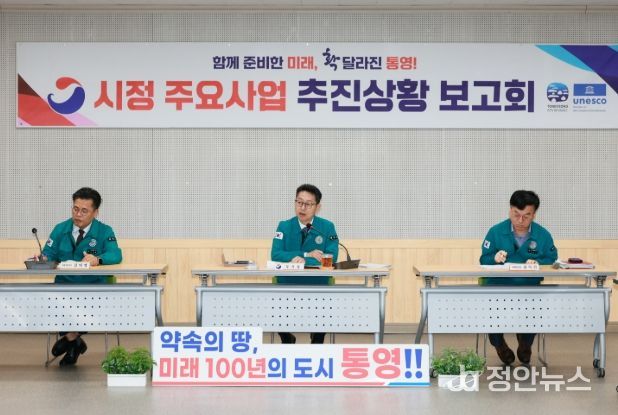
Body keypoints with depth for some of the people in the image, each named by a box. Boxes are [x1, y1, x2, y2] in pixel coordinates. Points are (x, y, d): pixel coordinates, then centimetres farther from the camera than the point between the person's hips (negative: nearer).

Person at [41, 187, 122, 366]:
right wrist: (43, 259, -23)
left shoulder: (104, 232, 0)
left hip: (94, 285, -2)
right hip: (64, 284, 2)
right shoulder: (60, 229, 9)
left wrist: (97, 259, -37)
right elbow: (49, 254, 2)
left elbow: (115, 254, -16)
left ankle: (70, 337, -1)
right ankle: (75, 341, -3)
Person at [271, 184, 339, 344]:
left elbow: (331, 257, -10)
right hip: (287, 284, 1)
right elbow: (275, 254, -7)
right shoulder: (284, 226, 5)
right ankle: (287, 339, 10)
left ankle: (317, 341, 4)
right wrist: (307, 254, -15)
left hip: (318, 285, -1)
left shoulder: (327, 227, 1)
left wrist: (304, 261, -22)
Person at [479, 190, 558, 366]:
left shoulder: (543, 235, 7)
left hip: (530, 286, 1)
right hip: (498, 284, 0)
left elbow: (552, 259, 7)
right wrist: (495, 259, -18)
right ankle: (499, 344, 3)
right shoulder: (496, 232, 4)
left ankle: (525, 344, 4)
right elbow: (484, 259, 5)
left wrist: (538, 263, -14)